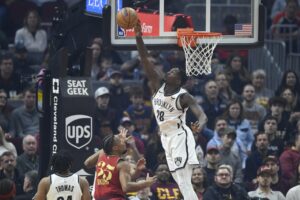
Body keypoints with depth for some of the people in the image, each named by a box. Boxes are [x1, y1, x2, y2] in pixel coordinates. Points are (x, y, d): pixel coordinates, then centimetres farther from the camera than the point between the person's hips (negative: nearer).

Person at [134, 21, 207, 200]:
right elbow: (146, 61, 0)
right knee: (182, 184, 9)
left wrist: (201, 123, -49)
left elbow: (201, 113, -25)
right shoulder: (159, 86, 4)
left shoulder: (184, 96, -13)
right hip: (167, 138, 8)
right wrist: (139, 37, -10)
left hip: (180, 137, -8)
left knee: (184, 184, -16)